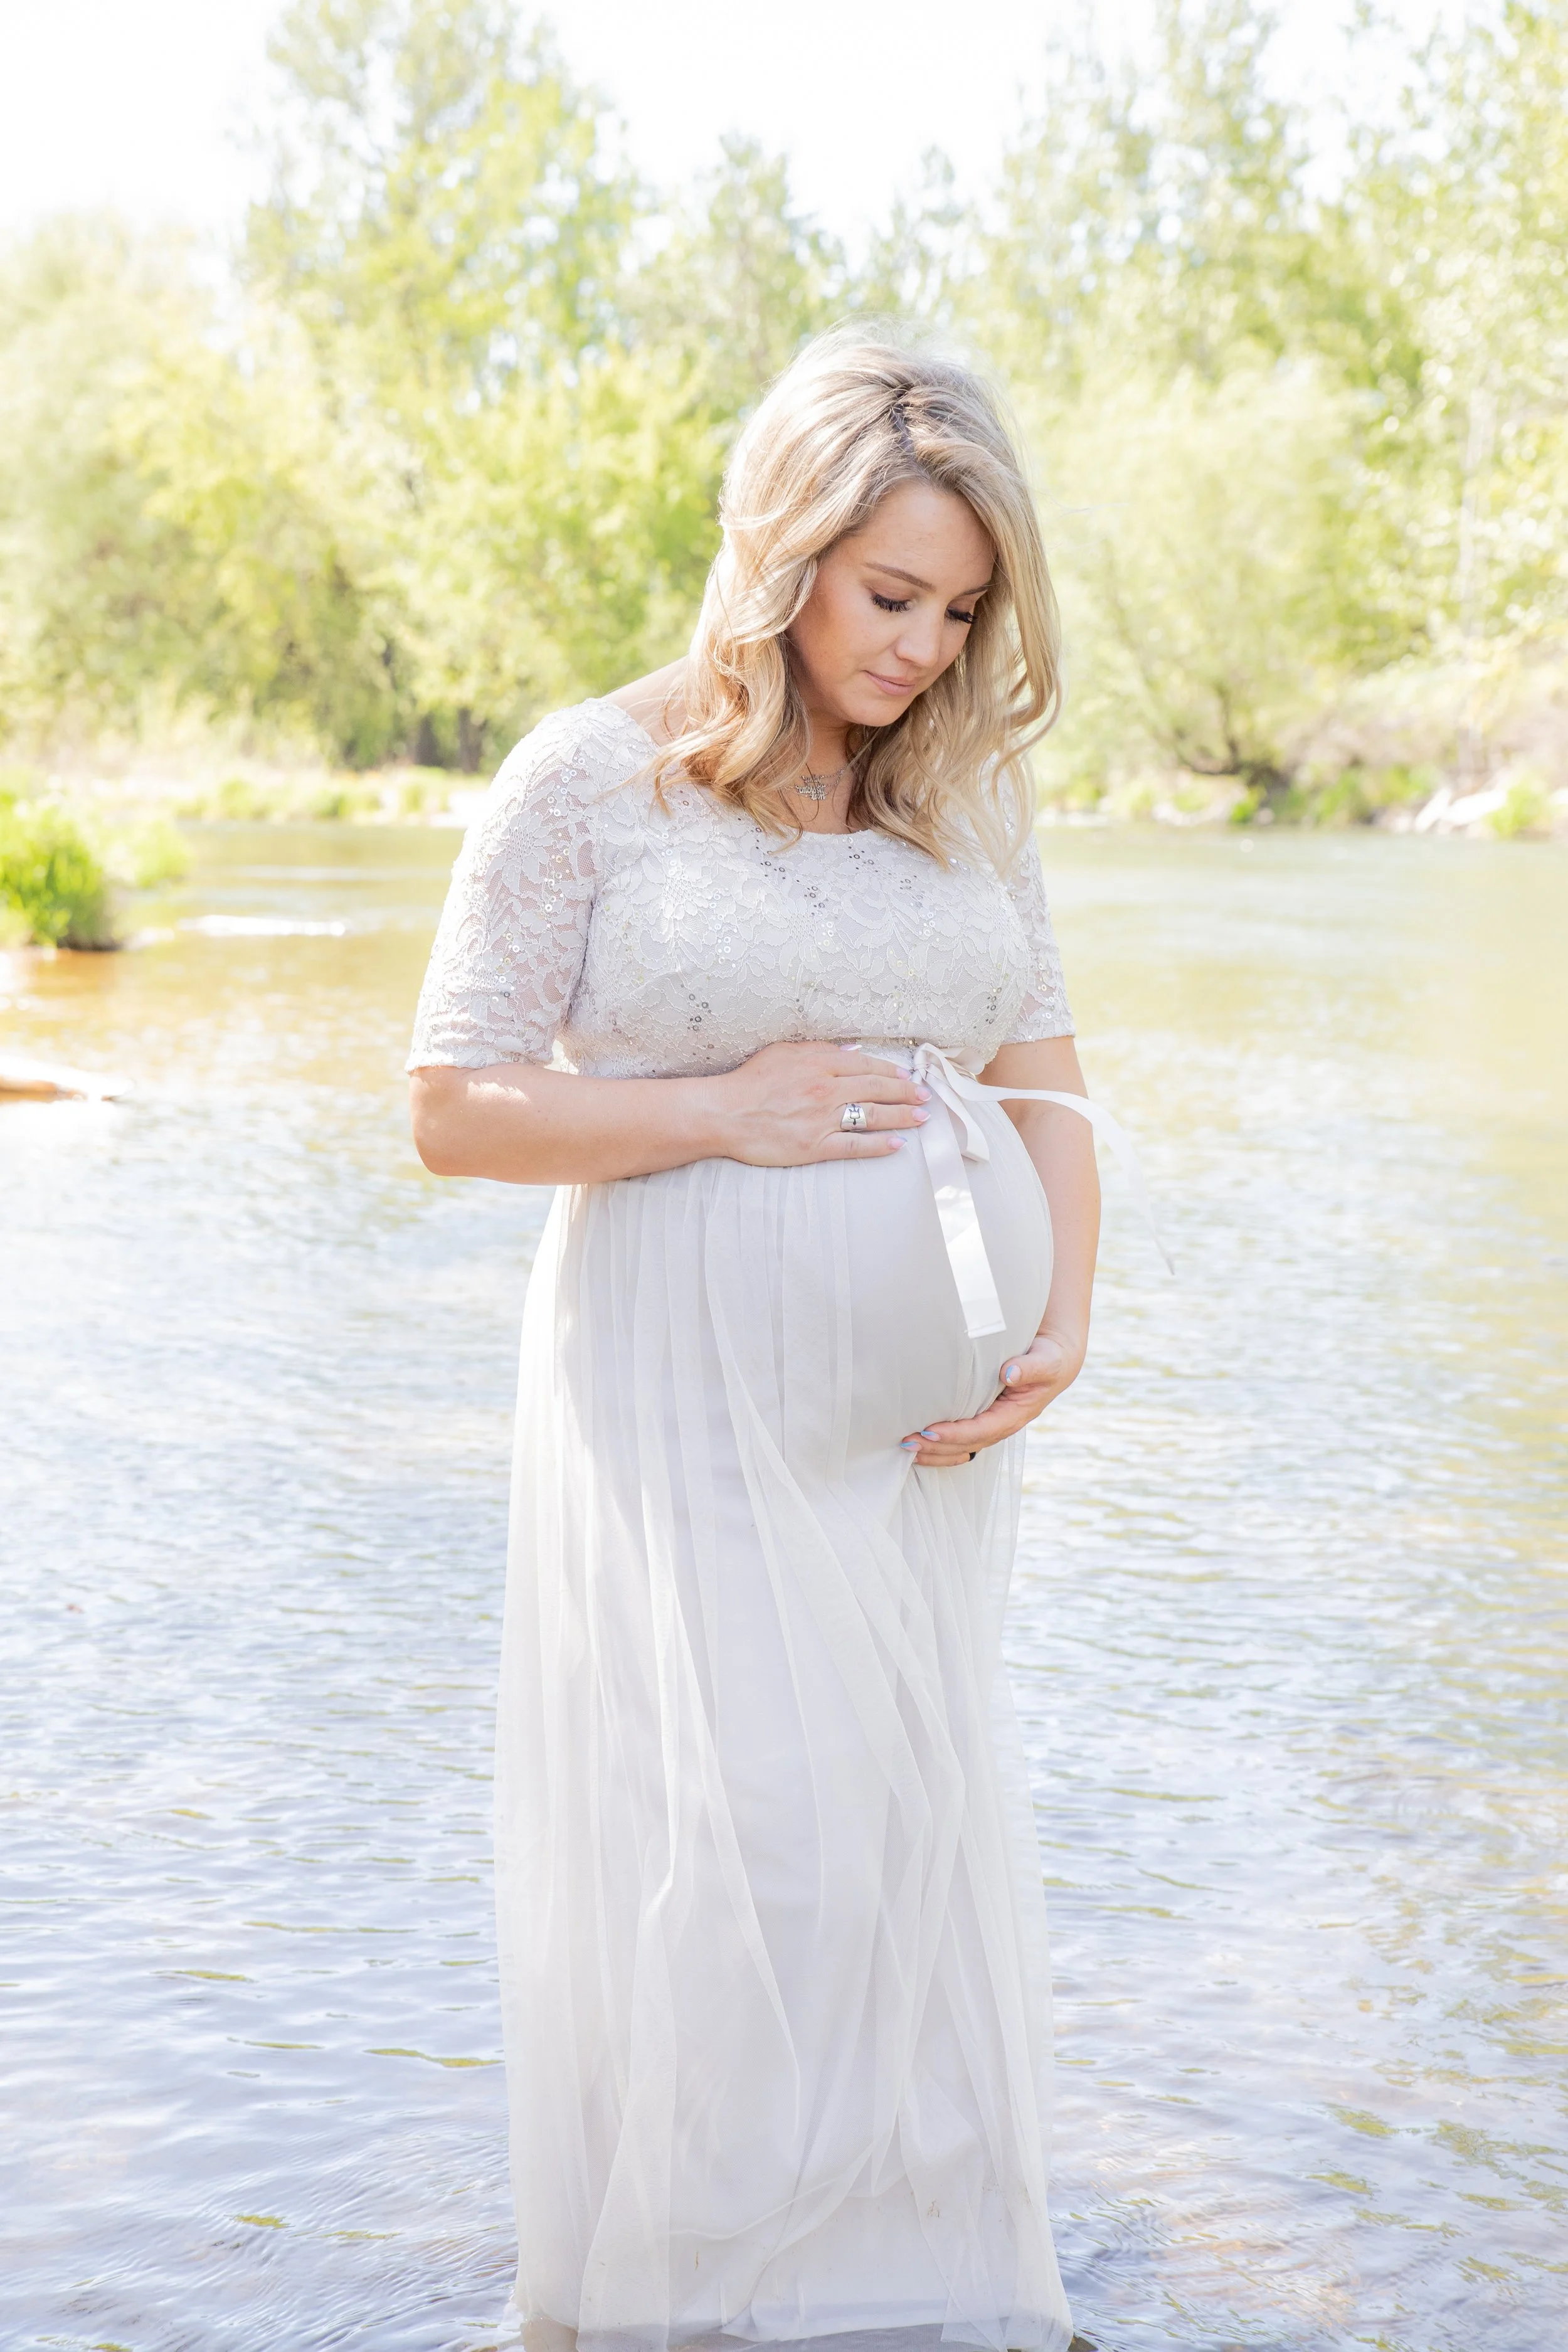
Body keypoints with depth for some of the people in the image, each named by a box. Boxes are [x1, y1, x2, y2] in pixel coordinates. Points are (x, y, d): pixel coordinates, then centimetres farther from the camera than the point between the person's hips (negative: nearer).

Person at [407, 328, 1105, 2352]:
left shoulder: (965, 795, 10)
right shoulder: (593, 780, -5)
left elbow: (1042, 1078, 14)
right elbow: (457, 1107, -6)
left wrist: (1065, 1319, -1)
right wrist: (724, 1109, -14)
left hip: (927, 1423, 5)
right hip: (697, 1406, -5)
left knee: (919, 1845, 11)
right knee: (742, 1846, -7)